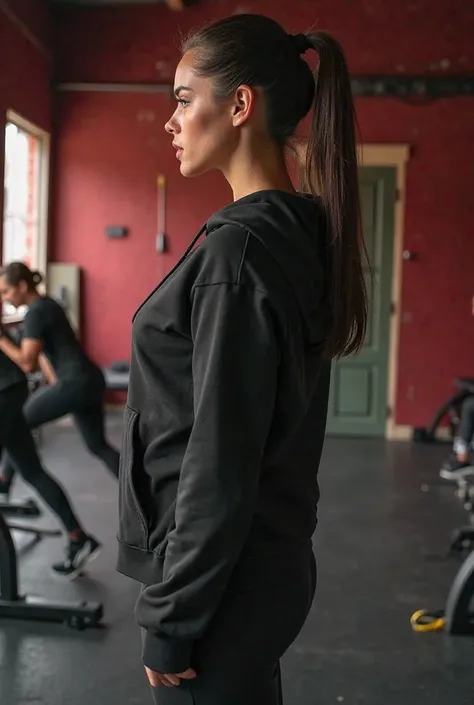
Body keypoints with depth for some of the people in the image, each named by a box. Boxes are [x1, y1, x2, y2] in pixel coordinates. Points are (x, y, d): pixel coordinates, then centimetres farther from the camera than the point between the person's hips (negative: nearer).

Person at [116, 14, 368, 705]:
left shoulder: (240, 245, -22)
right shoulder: (301, 234, 6)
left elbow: (218, 460, -22)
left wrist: (169, 620, -14)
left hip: (224, 580, -8)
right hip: (269, 559, 8)